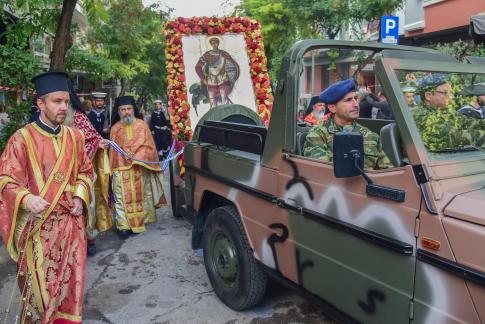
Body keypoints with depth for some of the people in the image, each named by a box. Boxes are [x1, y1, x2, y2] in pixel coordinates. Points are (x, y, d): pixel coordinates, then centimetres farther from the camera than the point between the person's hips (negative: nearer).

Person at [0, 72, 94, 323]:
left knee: (70, 281, 12)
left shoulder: (75, 136, 5)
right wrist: (26, 199, -28)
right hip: (38, 225, -4)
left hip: (71, 222, 4)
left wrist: (80, 196, -2)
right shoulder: (22, 139, -9)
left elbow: (85, 171, 15)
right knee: (41, 286, 6)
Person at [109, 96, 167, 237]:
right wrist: (112, 169, 8)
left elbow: (149, 145, 3)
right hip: (121, 169, 0)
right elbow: (113, 150, 11)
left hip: (140, 168, 0)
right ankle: (123, 226, -1)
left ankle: (140, 221, 22)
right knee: (122, 198, -5)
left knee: (140, 196, 9)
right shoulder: (115, 128, 7)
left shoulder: (142, 125, 3)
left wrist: (137, 156, -9)